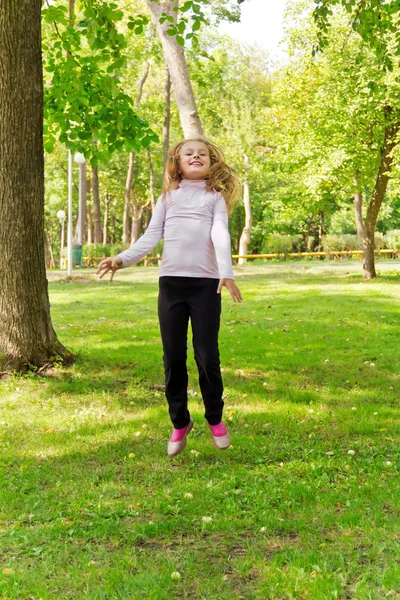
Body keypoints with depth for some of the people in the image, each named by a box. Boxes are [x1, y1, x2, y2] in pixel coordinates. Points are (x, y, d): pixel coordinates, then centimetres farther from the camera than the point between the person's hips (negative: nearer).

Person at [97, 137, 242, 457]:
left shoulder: (215, 196, 10)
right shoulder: (168, 197, 15)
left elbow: (220, 234, -6)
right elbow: (151, 236, 9)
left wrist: (227, 271, -22)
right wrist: (123, 258, -6)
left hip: (206, 283, -2)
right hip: (171, 282, 2)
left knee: (207, 356, -2)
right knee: (173, 357, 3)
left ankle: (215, 419, 19)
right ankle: (180, 422, 20)